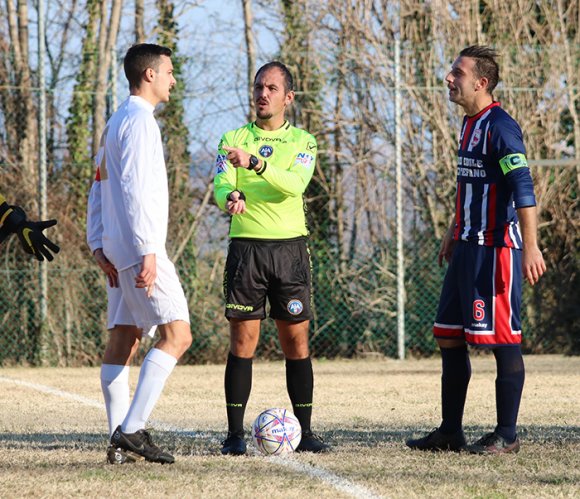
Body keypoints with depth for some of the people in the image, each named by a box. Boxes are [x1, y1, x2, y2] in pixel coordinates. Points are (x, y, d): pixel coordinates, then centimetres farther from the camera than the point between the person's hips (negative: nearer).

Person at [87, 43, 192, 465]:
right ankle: (131, 430, -18)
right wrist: (148, 252, -22)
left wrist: (98, 244, 18)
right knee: (177, 334, -11)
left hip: (117, 251, 10)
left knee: (123, 340, 6)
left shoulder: (115, 124, 20)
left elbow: (99, 189, 21)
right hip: (139, 248, -10)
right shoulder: (140, 121, -11)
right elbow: (136, 192, -19)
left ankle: (120, 441, 4)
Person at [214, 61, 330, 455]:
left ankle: (304, 431, 8)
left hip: (290, 246, 0)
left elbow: (295, 183, -13)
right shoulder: (234, 139, 8)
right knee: (242, 340, -3)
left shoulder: (302, 142, 6)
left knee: (296, 340, 2)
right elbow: (221, 185, -6)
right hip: (246, 245, 0)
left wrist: (255, 163, -28)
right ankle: (235, 433, 0)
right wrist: (231, 196, -30)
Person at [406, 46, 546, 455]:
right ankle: (451, 433, 16)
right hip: (468, 248, 10)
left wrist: (530, 246, -28)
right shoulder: (470, 124, 14)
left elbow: (523, 188, -22)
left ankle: (507, 435, 2)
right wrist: (454, 232, 29)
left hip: (496, 249, -10)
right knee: (450, 337, 10)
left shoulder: (499, 127, -15)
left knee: (502, 338, -4)